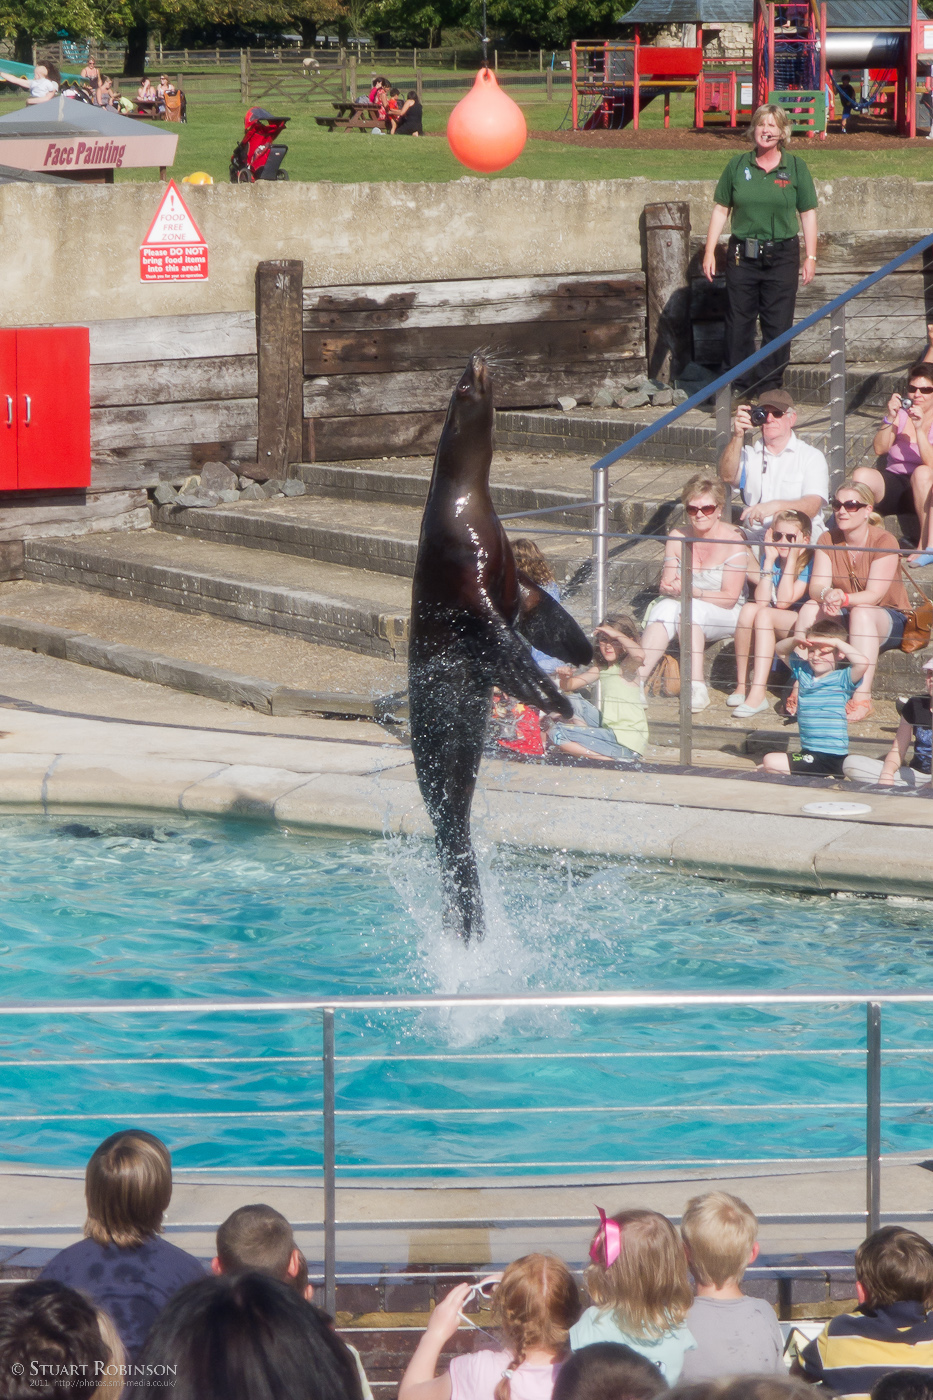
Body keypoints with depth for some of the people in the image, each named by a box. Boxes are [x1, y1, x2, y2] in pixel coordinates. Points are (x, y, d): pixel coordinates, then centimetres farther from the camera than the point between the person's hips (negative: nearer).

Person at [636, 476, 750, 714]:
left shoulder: (733, 542, -10)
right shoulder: (677, 538, 6)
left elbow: (730, 598, -14)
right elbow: (666, 584, 3)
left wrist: (693, 592, -26)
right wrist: (670, 588, -22)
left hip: (724, 616, -4)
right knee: (665, 608, -30)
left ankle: (697, 686, -46)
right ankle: (636, 682, -45)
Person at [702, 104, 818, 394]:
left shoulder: (795, 167, 4)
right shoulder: (737, 166, 5)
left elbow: (808, 213, 5)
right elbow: (721, 209, 8)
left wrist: (811, 256, 1)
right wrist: (709, 251, 3)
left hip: (782, 256, -1)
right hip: (742, 257, 1)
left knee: (778, 326, 1)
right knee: (738, 325, 2)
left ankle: (770, 389, 8)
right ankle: (737, 389, 9)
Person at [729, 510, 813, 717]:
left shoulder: (810, 563, -8)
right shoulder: (771, 558, 5)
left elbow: (784, 601, -19)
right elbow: (761, 600, -10)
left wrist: (791, 559, -18)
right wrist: (770, 559, -10)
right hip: (772, 623, 5)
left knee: (764, 615, -32)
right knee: (749, 609, -26)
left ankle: (758, 694, -42)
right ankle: (741, 685, -21)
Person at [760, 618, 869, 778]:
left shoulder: (842, 679, -11)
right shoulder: (803, 672, 9)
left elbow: (862, 663, -31)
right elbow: (780, 650, 19)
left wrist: (837, 642, -24)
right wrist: (794, 641, -3)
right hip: (809, 752, 9)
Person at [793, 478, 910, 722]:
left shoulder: (884, 542, -15)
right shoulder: (828, 540, -1)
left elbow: (874, 595, -23)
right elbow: (816, 587, -12)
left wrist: (843, 598, -40)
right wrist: (826, 594, -36)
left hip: (892, 621, -4)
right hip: (844, 619, 4)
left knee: (861, 613, -38)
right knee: (810, 608, -25)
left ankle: (862, 698, -45)